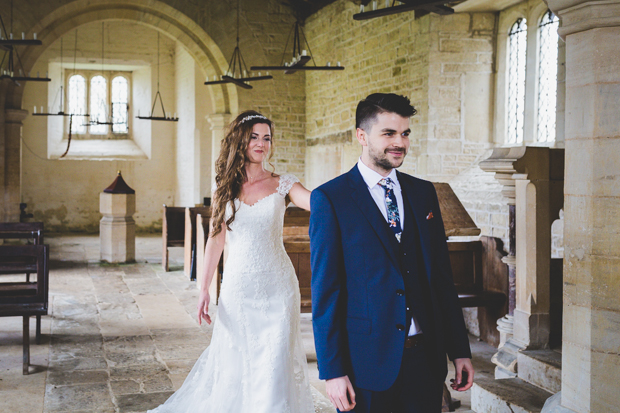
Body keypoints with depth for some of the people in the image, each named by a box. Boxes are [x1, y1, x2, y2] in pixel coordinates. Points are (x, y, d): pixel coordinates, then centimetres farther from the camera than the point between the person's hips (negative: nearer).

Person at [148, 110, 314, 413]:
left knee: (274, 365, 1)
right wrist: (204, 289, 3)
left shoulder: (283, 185, -1)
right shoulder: (225, 187, 4)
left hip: (276, 288, -1)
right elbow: (216, 239, 5)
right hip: (237, 288, 2)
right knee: (233, 362, 10)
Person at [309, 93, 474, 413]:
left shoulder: (423, 193, 9)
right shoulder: (329, 198, -6)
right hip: (366, 363, -4)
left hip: (425, 358, 4)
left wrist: (460, 350, 8)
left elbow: (442, 276, 11)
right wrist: (332, 371, -11)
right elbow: (325, 290, -8)